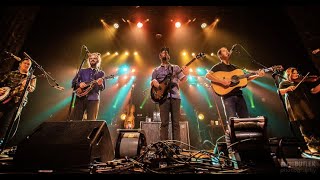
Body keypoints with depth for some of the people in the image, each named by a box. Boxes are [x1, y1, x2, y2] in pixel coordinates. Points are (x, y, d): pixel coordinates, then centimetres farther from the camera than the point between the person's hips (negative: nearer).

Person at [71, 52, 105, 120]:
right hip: (80, 97, 2)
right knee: (75, 119, -1)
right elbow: (73, 82, 14)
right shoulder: (82, 71, 17)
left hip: (93, 99, -2)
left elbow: (103, 88, 4)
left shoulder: (101, 73, 12)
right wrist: (79, 84, -8)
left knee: (91, 121, -7)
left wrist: (100, 84, -19)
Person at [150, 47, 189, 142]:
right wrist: (153, 82, -7)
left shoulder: (176, 67, 18)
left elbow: (183, 80, 9)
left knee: (176, 122, 0)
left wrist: (186, 74, -12)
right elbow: (152, 84, 18)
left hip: (175, 96, 1)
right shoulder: (156, 70, 18)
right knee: (164, 122, -3)